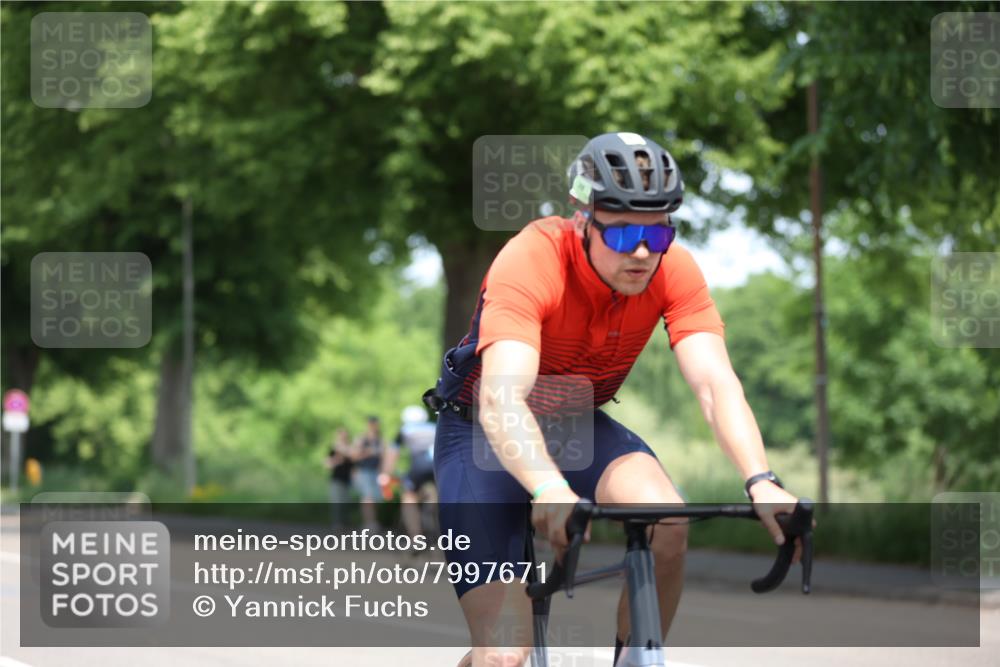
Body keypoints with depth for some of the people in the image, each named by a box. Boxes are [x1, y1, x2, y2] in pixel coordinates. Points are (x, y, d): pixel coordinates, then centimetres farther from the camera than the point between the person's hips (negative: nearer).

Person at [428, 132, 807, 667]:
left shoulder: (674, 271, -19)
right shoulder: (531, 261, -32)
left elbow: (715, 383, -27)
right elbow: (500, 400, -43)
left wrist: (760, 482, -45)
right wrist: (551, 492, -61)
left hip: (577, 426, 4)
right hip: (487, 435, -4)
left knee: (667, 525, -29)